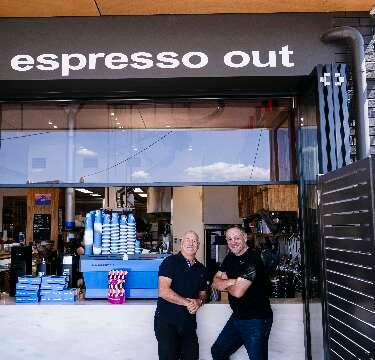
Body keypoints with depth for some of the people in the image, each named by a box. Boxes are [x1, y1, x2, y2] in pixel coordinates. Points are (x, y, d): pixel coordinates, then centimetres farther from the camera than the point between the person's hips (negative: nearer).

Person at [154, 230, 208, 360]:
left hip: (189, 324, 6)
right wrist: (187, 302, -20)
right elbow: (163, 291, -18)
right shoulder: (171, 262, -8)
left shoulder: (201, 269, 11)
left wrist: (199, 302, -3)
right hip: (166, 322, -5)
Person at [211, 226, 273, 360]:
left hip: (256, 320, -9)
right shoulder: (230, 258, 7)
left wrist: (225, 284, -3)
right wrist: (231, 281, -16)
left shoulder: (252, 259, -19)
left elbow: (238, 292, -24)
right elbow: (216, 283, 4)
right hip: (237, 317, 9)